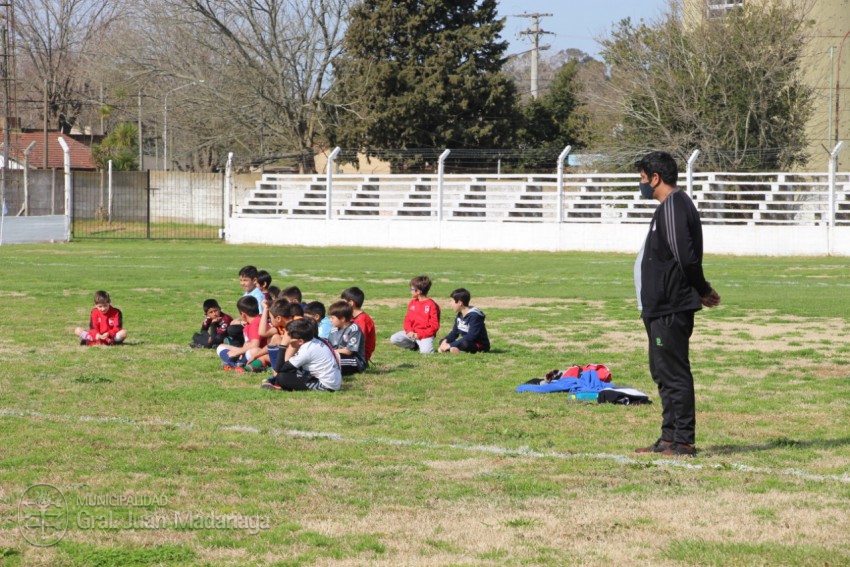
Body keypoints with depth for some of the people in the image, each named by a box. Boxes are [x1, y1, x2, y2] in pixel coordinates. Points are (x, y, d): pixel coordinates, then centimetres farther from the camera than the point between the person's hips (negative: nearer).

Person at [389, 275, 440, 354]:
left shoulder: (431, 305, -10)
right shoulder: (412, 303, 10)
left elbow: (434, 326, -12)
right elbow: (407, 319, 12)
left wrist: (419, 335, -17)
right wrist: (409, 331, -9)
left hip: (426, 335, -6)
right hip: (412, 333, 6)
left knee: (425, 351, -32)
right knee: (394, 339, -12)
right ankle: (415, 346, 6)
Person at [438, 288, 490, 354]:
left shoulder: (474, 316, -22)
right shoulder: (460, 315, 6)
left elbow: (471, 337, -29)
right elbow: (454, 333, 14)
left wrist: (450, 345, -28)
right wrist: (445, 340, -9)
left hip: (480, 347, -9)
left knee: (464, 344, -41)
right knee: (442, 342, 2)